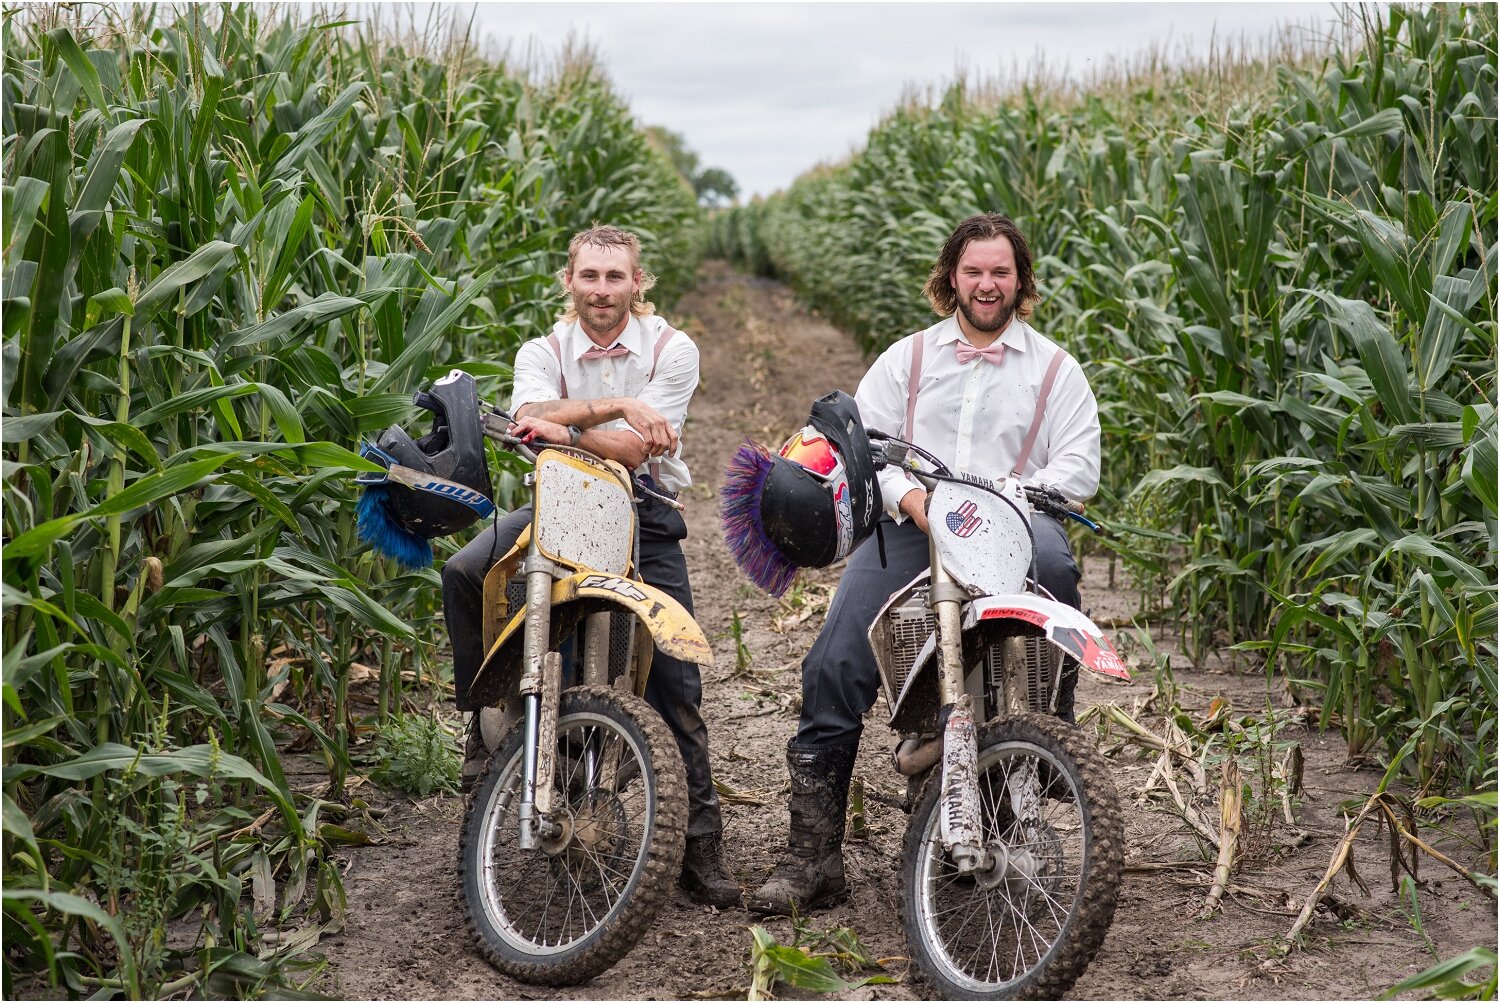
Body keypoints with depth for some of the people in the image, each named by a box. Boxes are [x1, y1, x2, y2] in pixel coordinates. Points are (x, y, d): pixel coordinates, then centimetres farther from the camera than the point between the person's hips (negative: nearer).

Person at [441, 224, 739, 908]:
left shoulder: (671, 349, -3)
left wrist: (563, 428, -27)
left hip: (645, 513, -1)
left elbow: (636, 450, -15)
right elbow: (531, 415, -21)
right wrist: (617, 404, -33)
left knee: (676, 685, -5)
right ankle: (485, 719, -8)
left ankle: (702, 843, 2)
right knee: (463, 573, -26)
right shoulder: (543, 351, 3)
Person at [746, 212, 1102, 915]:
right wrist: (910, 497, -10)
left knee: (1051, 558, -40)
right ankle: (812, 856, -14)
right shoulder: (908, 357, 20)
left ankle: (1055, 720, -17)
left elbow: (1079, 464, 5)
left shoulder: (1056, 368, 15)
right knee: (833, 664, -18)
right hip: (910, 525, 1)